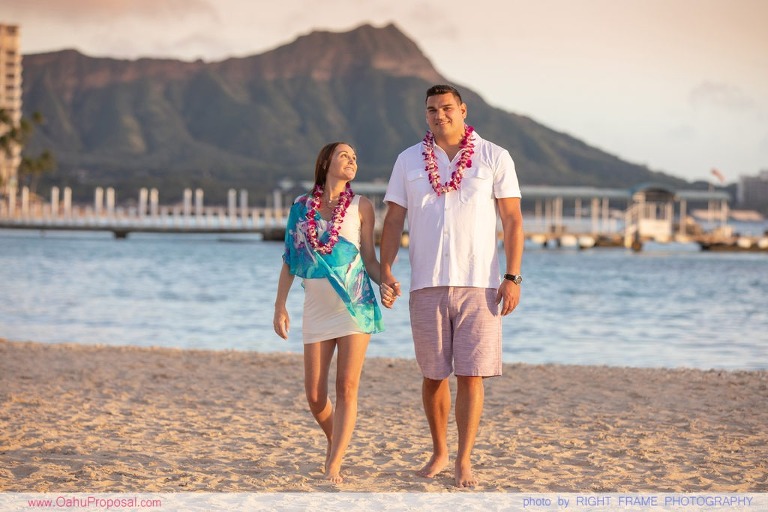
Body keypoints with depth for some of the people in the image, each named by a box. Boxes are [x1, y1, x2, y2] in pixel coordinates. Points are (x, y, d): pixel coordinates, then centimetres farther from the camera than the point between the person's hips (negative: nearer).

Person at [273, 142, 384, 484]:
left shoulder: (361, 207, 5)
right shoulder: (301, 207, 8)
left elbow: (369, 259, 4)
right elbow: (290, 260, 10)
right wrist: (280, 307, 5)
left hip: (355, 304, -2)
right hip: (317, 310, 2)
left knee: (347, 388, -9)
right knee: (315, 395, 1)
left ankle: (334, 466, -8)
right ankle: (334, 442, 30)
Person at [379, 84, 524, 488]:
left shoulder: (494, 158, 2)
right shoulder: (408, 160, 8)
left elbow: (512, 220, 1)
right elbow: (393, 221, 9)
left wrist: (512, 277, -7)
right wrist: (385, 272, -3)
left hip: (479, 284, -2)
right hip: (426, 286, 2)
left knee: (471, 375, -4)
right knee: (433, 375, 8)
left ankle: (464, 462, 2)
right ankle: (439, 452, 25)